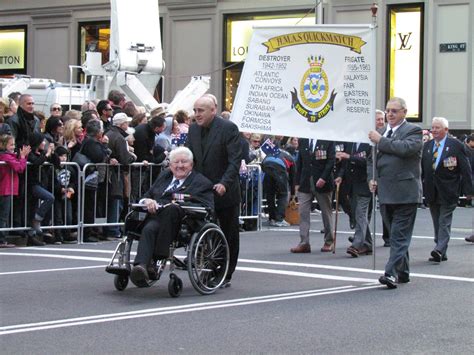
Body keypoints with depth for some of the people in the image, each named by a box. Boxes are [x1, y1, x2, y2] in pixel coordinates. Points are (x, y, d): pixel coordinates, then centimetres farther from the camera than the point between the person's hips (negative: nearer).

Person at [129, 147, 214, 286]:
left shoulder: (201, 182, 14)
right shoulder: (164, 176, 31)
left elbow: (207, 207, -3)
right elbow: (145, 196, 26)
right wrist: (147, 201, 0)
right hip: (155, 216, 4)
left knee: (171, 208, -37)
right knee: (149, 229, -32)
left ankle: (159, 256, -37)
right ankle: (141, 266, -53)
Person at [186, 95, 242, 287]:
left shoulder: (229, 128, -12)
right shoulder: (193, 129, 6)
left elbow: (235, 160, -16)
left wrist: (224, 183, -28)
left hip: (225, 192, -5)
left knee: (229, 236, 7)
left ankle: (225, 276, 15)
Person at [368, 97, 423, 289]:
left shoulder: (413, 131, -2)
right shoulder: (382, 132, 18)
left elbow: (406, 148, -22)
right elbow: (371, 158, 25)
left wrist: (380, 140, -14)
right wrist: (372, 178, 8)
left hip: (404, 192, -7)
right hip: (385, 193, 7)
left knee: (400, 235, -10)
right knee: (395, 235, 13)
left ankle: (392, 273, -16)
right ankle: (403, 272, 22)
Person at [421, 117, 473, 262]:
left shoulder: (456, 145, -4)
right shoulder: (427, 146, 11)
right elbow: (422, 169, 14)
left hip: (448, 192, -5)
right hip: (432, 192, 5)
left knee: (444, 222, -8)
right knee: (437, 223, 8)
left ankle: (439, 250, -14)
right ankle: (441, 254, 13)